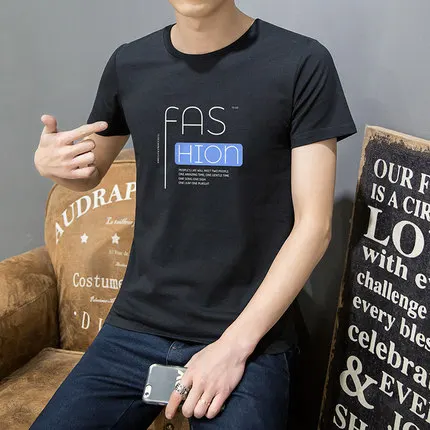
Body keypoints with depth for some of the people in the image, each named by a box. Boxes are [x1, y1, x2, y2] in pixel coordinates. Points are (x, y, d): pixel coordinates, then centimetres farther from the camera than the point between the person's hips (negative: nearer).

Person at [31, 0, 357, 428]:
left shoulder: (302, 63, -6)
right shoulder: (130, 63, 5)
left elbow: (313, 226, -8)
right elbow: (91, 172, 20)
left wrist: (234, 344, -13)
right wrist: (49, 162, -3)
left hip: (251, 339, -3)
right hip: (135, 329, 4)